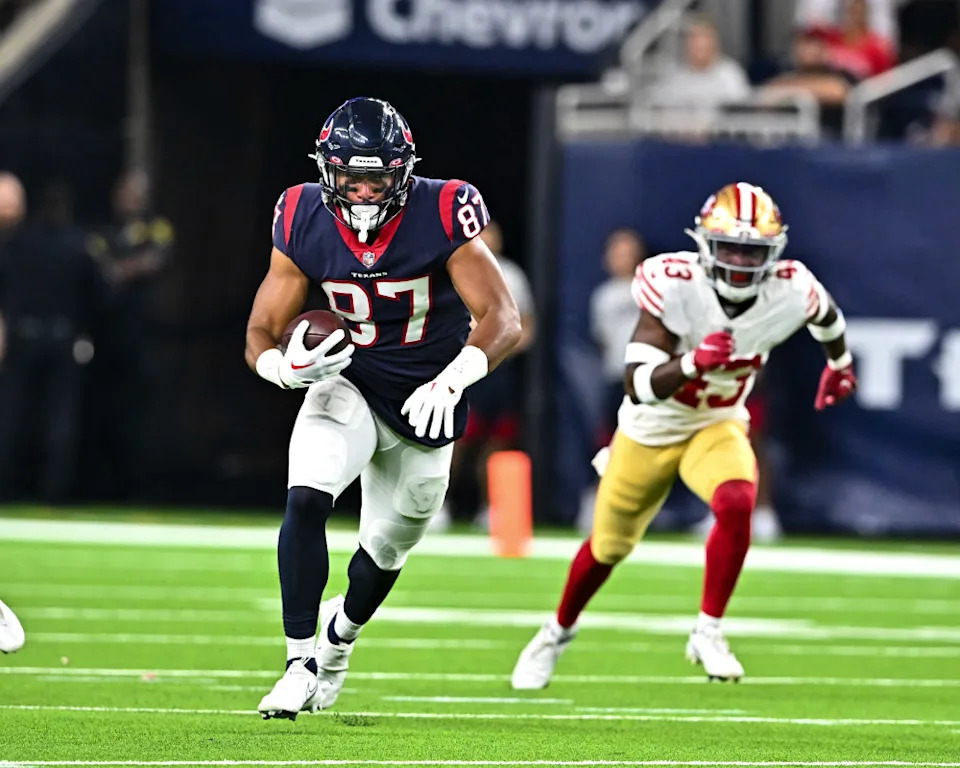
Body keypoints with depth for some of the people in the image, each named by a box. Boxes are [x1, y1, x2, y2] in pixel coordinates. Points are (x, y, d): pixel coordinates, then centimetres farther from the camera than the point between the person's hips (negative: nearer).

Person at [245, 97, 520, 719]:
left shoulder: (442, 217, -22)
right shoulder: (305, 224, -14)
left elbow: (503, 319, -26)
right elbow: (262, 334, -6)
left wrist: (454, 378, -43)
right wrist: (284, 366, -30)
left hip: (426, 402, 0)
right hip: (349, 385, 0)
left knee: (385, 551, 15)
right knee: (306, 499, -27)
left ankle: (340, 637, 48)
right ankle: (301, 663, -20)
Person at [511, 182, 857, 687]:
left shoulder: (789, 292, -22)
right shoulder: (673, 285, -31)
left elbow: (826, 317, 6)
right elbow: (639, 386, -35)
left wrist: (839, 365, 25)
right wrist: (693, 363, -52)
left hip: (717, 427, 1)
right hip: (650, 431, -1)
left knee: (736, 504, -32)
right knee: (609, 545, 16)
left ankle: (708, 633, -16)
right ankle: (558, 632, 45)